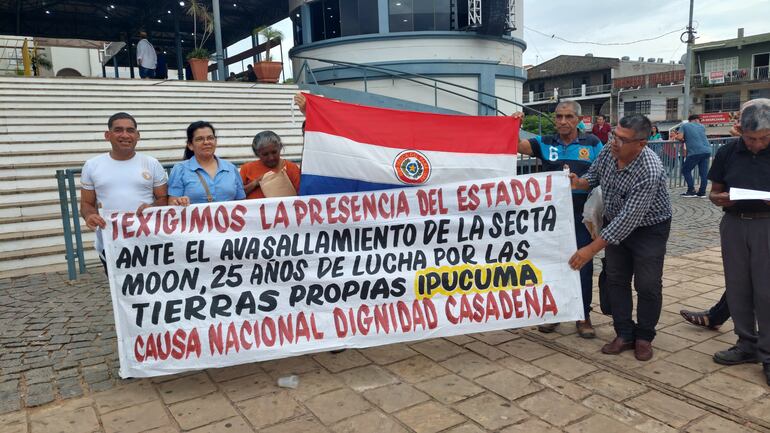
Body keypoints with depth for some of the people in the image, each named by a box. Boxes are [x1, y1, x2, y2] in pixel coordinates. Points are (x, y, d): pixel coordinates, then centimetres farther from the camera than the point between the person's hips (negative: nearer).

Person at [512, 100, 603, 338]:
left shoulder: (592, 143, 2)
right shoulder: (545, 143, 4)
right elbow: (516, 145, -8)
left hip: (581, 214, -1)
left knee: (583, 265, 5)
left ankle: (584, 316, 19)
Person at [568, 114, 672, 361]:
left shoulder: (649, 171, -35)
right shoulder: (609, 149, -16)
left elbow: (628, 219, -35)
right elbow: (594, 175, 5)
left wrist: (592, 249, -35)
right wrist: (580, 183, -20)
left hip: (648, 228, -6)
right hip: (616, 223, 6)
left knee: (647, 285, 1)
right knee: (616, 280, 7)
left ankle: (644, 338, 20)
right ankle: (625, 334, 19)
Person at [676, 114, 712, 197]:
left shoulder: (684, 126, 9)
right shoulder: (702, 127, 19)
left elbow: (679, 137, -2)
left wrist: (683, 140, 18)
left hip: (695, 152, -4)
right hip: (707, 150, 4)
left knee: (686, 170, 8)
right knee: (704, 172, 8)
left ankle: (691, 191, 2)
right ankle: (702, 192, 9)